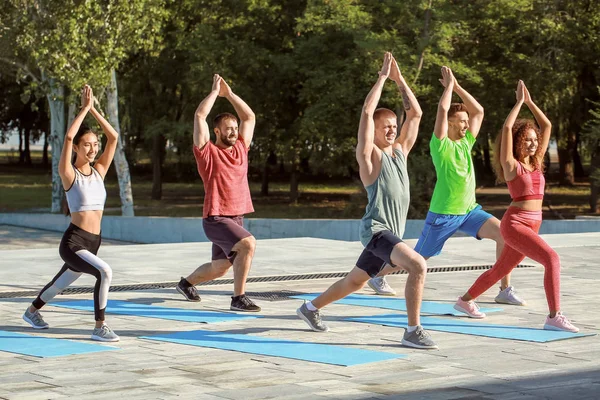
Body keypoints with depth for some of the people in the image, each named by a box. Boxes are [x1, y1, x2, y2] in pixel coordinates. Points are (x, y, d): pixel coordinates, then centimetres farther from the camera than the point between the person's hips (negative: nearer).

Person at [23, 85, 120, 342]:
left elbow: (113, 137, 1)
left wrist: (94, 110, -2)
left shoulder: (99, 171, 6)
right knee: (104, 272, -30)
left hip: (93, 242, 7)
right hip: (73, 242, -7)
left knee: (61, 283, 25)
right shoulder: (68, 174, -8)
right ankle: (99, 327, -19)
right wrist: (84, 108, -14)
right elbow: (68, 136, -21)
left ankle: (32, 311, 52)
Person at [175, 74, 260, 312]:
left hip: (236, 218, 7)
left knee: (220, 268, 17)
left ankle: (187, 283, 44)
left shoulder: (240, 148, 10)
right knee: (248, 243, -28)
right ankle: (238, 298, -23)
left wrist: (229, 93, 10)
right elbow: (199, 116, -14)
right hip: (216, 218, -7)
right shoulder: (208, 152, -6)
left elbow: (249, 117, 16)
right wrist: (215, 91, -6)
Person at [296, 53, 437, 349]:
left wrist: (399, 79, 7)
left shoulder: (400, 151, 13)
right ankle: (413, 331, -22)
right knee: (418, 265, -27)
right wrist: (383, 77, -10)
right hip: (376, 229, -8)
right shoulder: (369, 155, -6)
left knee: (354, 282, 19)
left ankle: (311, 308, 38)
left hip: (392, 232, 8)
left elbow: (415, 114, 12)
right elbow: (367, 112, -16)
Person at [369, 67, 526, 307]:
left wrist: (457, 87, 4)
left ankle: (505, 290, -8)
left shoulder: (466, 142, 7)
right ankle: (378, 277, 31)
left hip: (469, 210, 6)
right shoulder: (441, 145, -12)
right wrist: (449, 84, -10)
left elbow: (478, 111, 10)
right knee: (418, 257, 8)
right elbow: (442, 109, -22)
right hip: (443, 214, -6)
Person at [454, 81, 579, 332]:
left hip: (533, 224, 8)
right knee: (551, 258, -23)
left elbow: (547, 126, 12)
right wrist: (519, 102, -9)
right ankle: (554, 316, -25)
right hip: (514, 224, -8)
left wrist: (530, 102, 8)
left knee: (500, 269, 19)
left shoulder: (536, 162, 11)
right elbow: (506, 128, -17)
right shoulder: (510, 165, -6)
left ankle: (465, 301, 37)